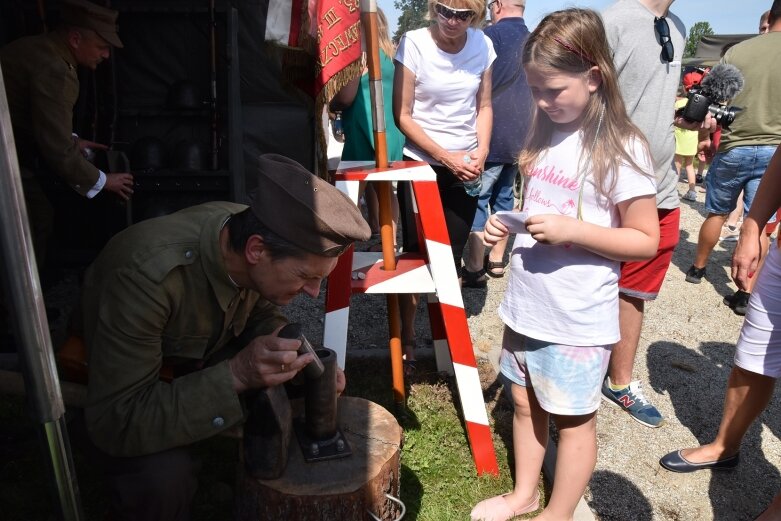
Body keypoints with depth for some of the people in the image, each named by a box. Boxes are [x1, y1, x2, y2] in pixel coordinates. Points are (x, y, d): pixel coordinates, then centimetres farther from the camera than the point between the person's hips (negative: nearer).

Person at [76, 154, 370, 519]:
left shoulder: (251, 230, -23)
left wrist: (300, 357, -23)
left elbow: (263, 315, -3)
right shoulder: (148, 275, -41)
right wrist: (235, 374, -46)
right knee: (163, 476, -31)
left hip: (207, 354, 5)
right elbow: (113, 423, -38)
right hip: (127, 381, -5)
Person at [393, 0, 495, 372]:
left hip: (466, 168, 3)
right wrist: (446, 157, -14)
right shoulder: (413, 43, -13)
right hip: (421, 165, -3)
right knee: (415, 255, 2)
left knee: (452, 258, 7)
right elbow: (402, 115, -11)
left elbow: (484, 106, 8)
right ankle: (406, 339, 18)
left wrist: (481, 152, -8)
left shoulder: (483, 45, -3)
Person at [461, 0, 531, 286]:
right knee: (504, 197, 14)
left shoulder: (492, 35, -10)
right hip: (520, 137, 8)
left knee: (476, 200, -4)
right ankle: (496, 259, 22)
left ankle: (474, 268, -2)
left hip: (492, 135, -8)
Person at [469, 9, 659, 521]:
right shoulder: (546, 133, 6)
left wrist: (572, 230, -25)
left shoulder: (620, 148, -15)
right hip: (525, 305, 7)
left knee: (573, 420, 12)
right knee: (525, 403, 20)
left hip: (578, 319, -7)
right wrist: (508, 225, -3)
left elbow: (646, 240, -13)